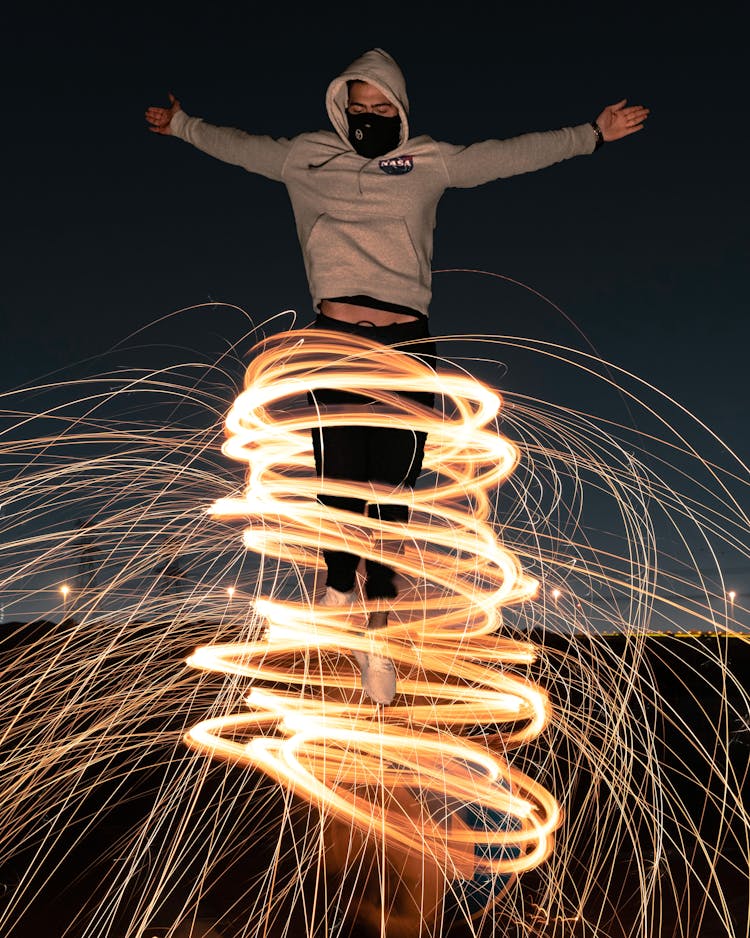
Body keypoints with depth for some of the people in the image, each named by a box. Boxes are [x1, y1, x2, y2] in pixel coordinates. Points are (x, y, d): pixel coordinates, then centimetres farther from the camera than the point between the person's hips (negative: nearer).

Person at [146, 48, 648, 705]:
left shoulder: (431, 162, 10)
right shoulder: (307, 157, 14)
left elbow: (513, 154, 11)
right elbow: (239, 147, 28)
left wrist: (594, 133, 11)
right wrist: (182, 125, 37)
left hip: (406, 345, 0)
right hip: (334, 341, 1)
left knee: (391, 489, -2)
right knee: (339, 481, -5)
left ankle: (378, 633, 10)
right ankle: (339, 584, 24)